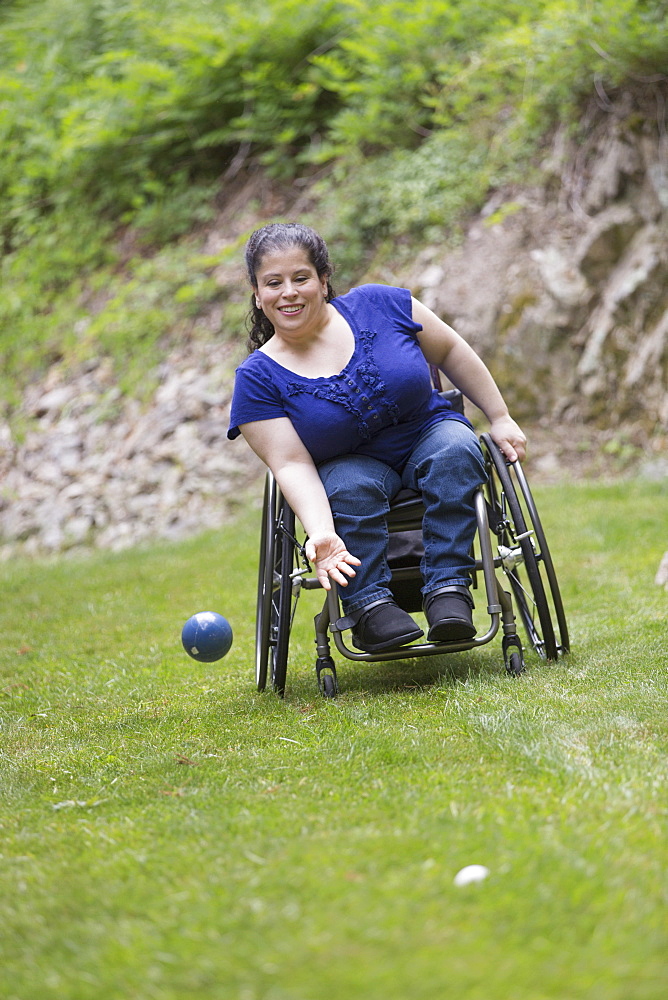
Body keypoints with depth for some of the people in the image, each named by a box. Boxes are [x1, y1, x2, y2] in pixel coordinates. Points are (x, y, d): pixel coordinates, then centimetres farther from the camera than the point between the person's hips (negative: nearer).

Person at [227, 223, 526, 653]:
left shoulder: (378, 305, -9)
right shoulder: (258, 379, -12)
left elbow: (451, 351, 4)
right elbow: (293, 465, -19)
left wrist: (500, 418, 3)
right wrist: (321, 532, -36)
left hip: (430, 434, 2)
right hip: (351, 467, -1)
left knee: (455, 449, -32)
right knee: (350, 487, -35)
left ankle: (448, 587, -34)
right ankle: (369, 604, -32)